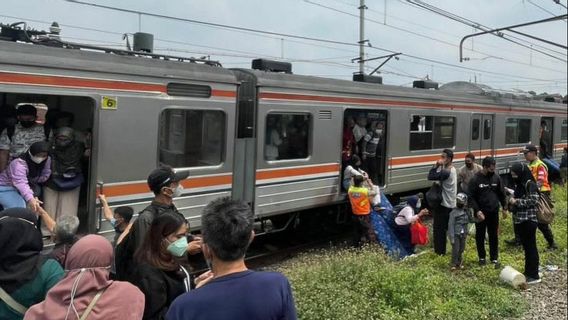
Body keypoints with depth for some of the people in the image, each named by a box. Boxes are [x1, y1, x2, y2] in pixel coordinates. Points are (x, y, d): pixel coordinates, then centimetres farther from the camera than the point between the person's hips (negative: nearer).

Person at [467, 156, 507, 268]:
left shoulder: (496, 177, 0)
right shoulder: (475, 179, -11)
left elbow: (501, 193, 10)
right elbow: (471, 197, -11)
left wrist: (504, 207, 9)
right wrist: (477, 211, -18)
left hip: (494, 212, 3)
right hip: (481, 213, -2)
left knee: (494, 236, 9)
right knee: (480, 236, 10)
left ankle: (494, 258, 20)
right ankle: (482, 257, 24)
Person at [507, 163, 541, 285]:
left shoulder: (530, 184, -13)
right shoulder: (519, 184, 13)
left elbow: (533, 200, -20)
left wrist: (516, 201, -16)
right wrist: (512, 202, 2)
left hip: (529, 220, -8)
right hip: (519, 220, 8)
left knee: (531, 247, -2)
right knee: (526, 247, 15)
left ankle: (534, 276, 5)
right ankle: (528, 272, 24)